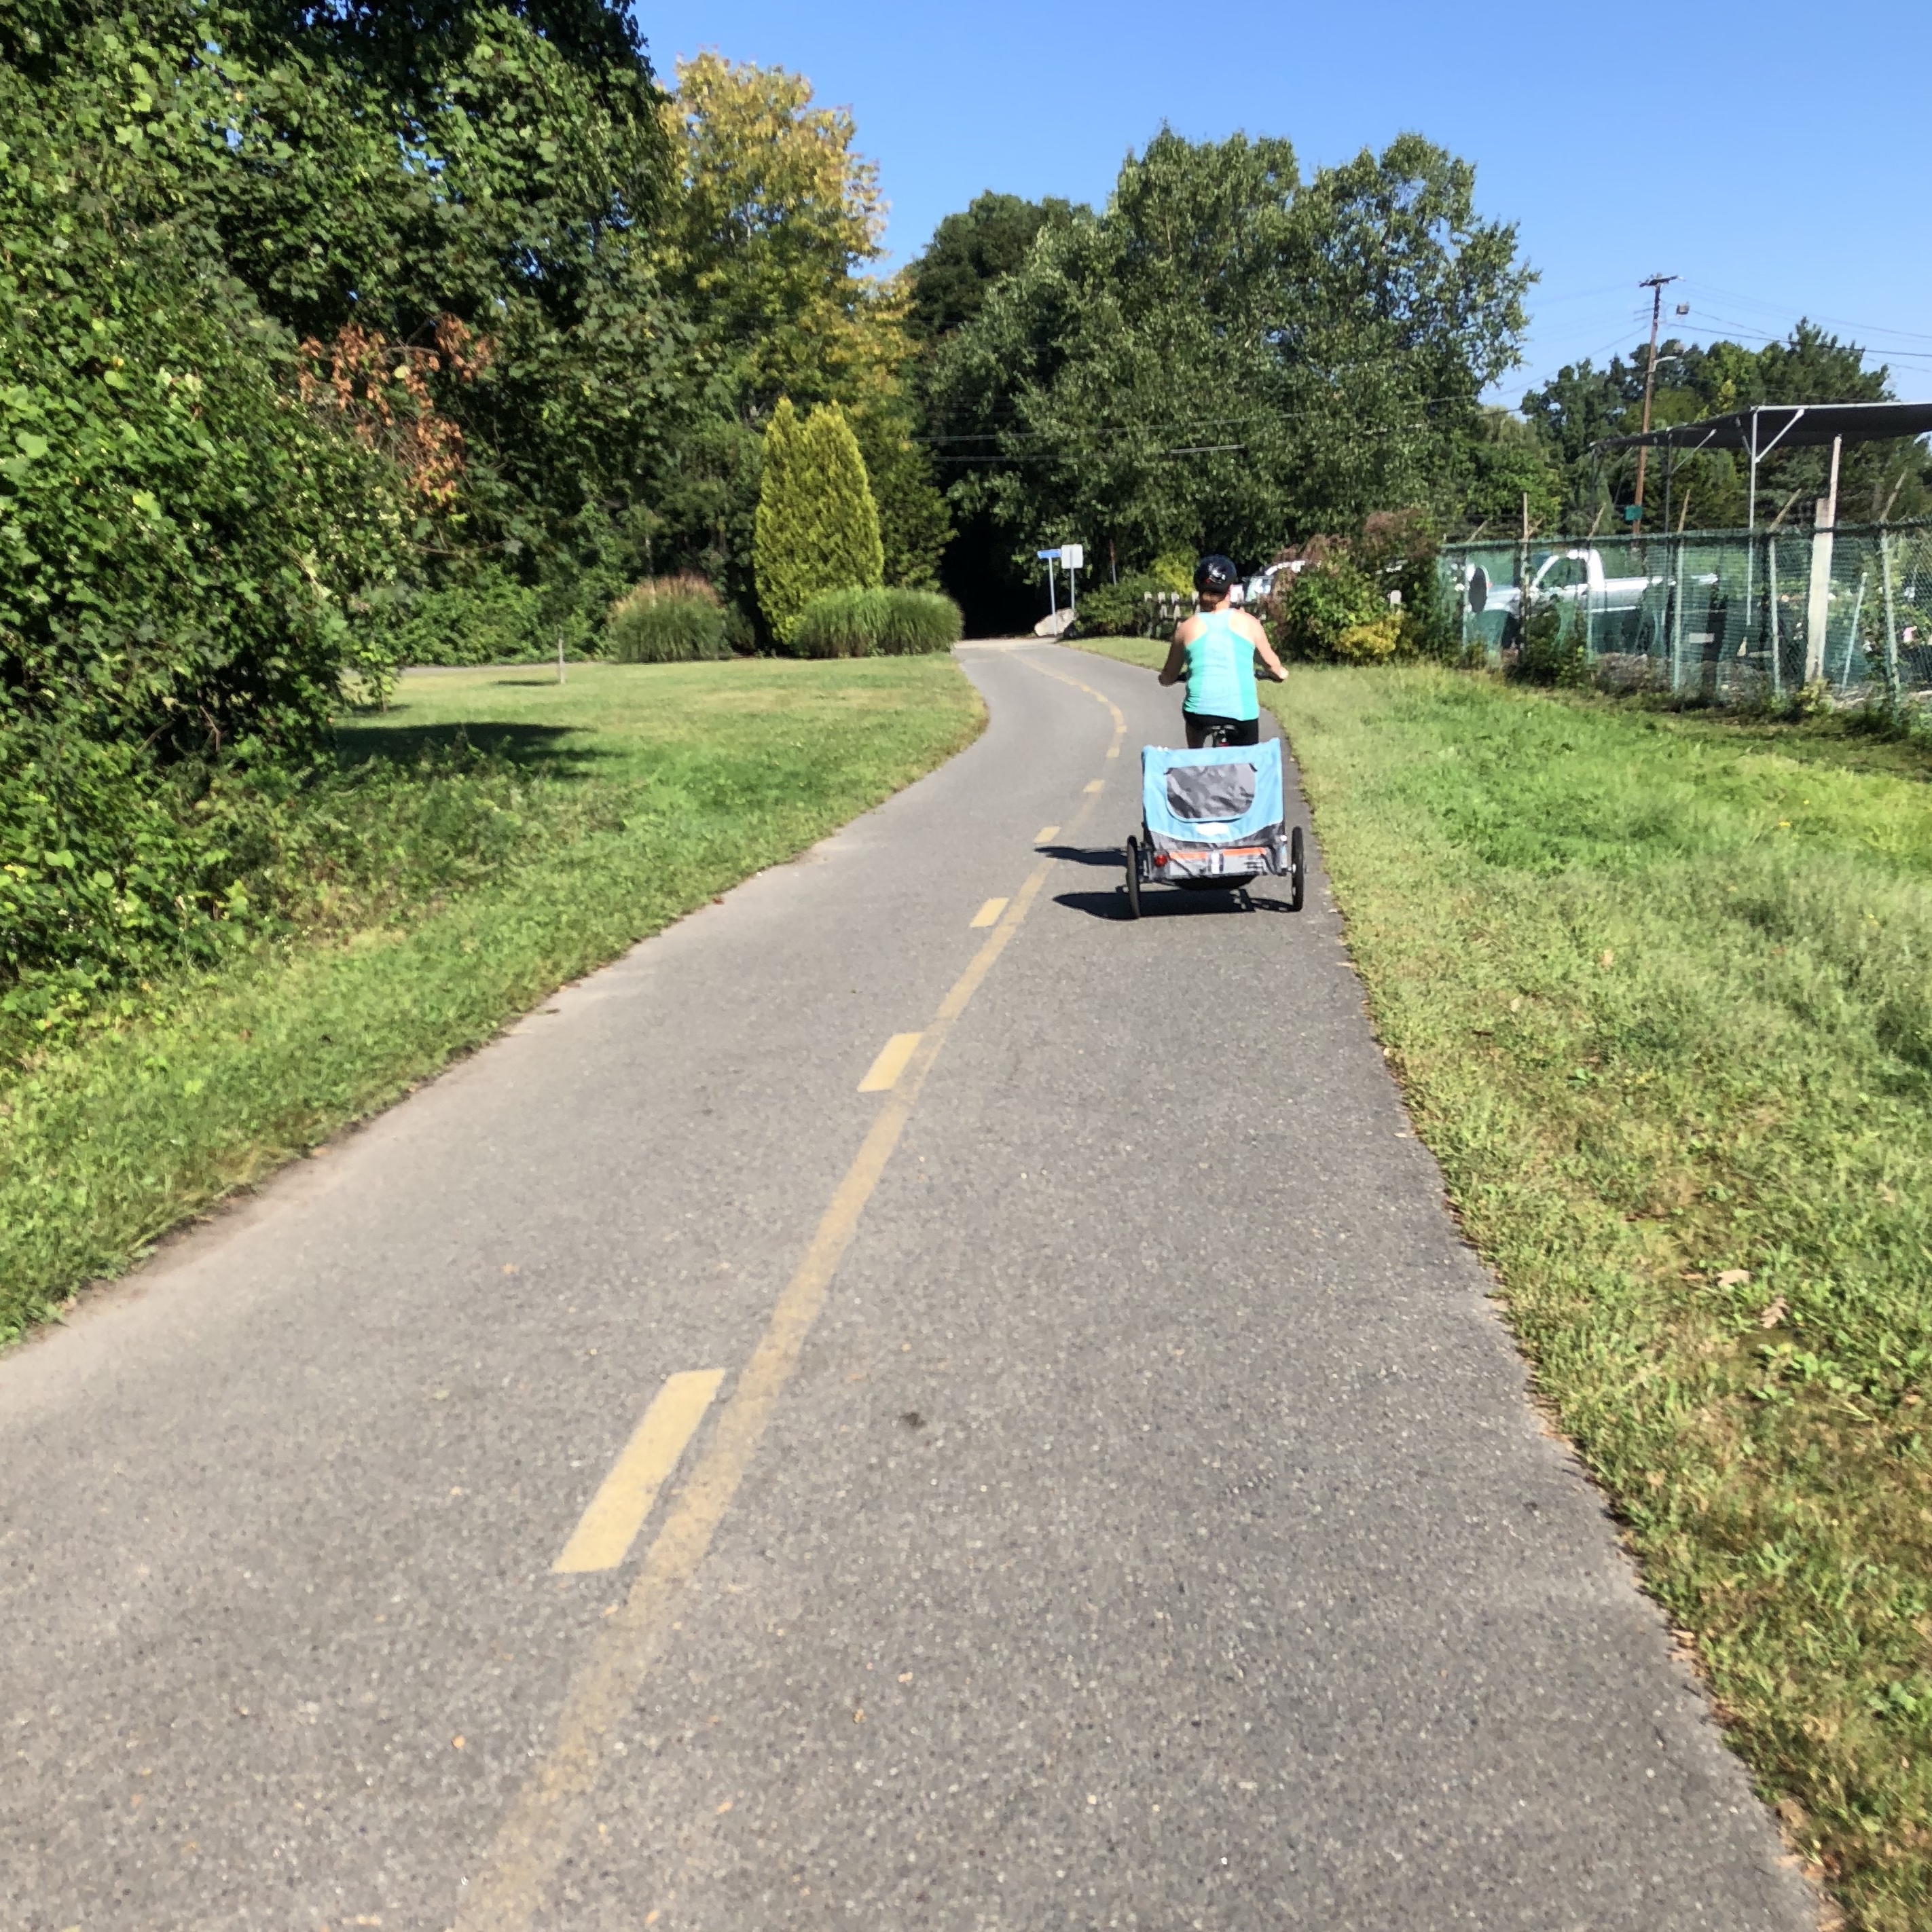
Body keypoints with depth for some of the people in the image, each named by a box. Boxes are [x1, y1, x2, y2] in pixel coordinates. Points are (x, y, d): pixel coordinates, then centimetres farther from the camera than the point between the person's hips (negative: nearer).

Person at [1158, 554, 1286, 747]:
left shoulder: (1187, 627, 5)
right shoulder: (1248, 622, 5)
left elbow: (1168, 677, 15)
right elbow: (1271, 664, 19)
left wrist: (1164, 677, 39)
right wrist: (1279, 674, 42)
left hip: (1201, 711, 1)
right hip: (1242, 713, 0)